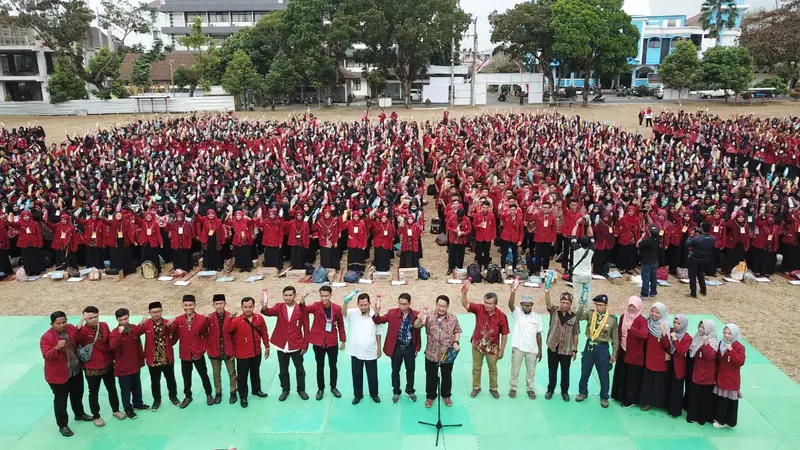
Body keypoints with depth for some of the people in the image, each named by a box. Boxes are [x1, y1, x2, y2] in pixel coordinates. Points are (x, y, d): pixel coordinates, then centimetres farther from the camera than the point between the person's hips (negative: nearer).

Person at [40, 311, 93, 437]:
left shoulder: (72, 329, -5)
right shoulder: (46, 337, -21)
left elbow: (79, 342, 12)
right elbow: (47, 356, -30)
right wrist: (57, 348, -47)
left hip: (76, 370, 5)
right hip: (58, 374, -5)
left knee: (78, 394, 23)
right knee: (61, 400, 6)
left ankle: (79, 414, 46)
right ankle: (62, 425, 22)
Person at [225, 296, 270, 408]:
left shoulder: (259, 318, -6)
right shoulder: (237, 320, -14)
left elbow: (264, 333, 4)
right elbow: (227, 330, -30)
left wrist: (267, 347, 7)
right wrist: (229, 318, -46)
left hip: (257, 353, 3)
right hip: (242, 355, -3)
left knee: (255, 373, 22)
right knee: (242, 376, 7)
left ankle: (256, 390, 42)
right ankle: (243, 397, 22)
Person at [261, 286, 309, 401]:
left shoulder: (301, 309, -10)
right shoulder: (279, 307, -5)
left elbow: (306, 328, -5)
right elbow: (269, 312, -26)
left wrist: (305, 345, -6)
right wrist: (264, 307, -49)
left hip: (296, 346, -1)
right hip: (281, 346, 1)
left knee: (300, 370, 15)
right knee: (283, 371, 16)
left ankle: (301, 389, 33)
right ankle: (285, 390, 34)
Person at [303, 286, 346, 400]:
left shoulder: (337, 308, -7)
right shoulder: (316, 306, -8)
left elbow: (341, 325, 2)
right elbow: (304, 310, -23)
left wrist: (343, 340, 5)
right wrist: (302, 302, -43)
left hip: (332, 342, 1)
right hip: (318, 342, 0)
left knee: (333, 366, 13)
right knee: (320, 367, 12)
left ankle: (333, 387, 32)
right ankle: (320, 389, 28)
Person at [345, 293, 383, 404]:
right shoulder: (353, 313, -8)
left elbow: (378, 333, 1)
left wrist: (379, 348, 5)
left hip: (371, 352, 0)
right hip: (356, 352, 0)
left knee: (372, 375, 14)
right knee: (357, 375, 15)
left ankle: (374, 394, 35)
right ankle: (357, 394, 34)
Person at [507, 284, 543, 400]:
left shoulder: (537, 317, 0)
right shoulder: (517, 313, -7)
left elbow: (538, 335, 5)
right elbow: (510, 304, -29)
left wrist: (540, 350, 5)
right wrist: (513, 292, -46)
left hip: (532, 349, 2)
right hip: (518, 347, -2)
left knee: (531, 371, 14)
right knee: (515, 369, 10)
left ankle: (530, 389, 32)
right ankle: (513, 388, 27)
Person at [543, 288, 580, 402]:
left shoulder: (574, 317, -6)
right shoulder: (554, 311, -7)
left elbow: (575, 335, 0)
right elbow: (548, 303, -29)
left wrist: (575, 350, 2)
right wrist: (547, 292, -50)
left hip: (566, 350, 0)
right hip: (553, 348, 0)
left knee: (565, 372, 14)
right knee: (552, 371, 15)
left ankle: (565, 391, 33)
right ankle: (550, 389, 33)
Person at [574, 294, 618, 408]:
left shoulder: (612, 319, -8)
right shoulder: (590, 314, -4)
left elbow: (615, 338, -1)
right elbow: (578, 316, -20)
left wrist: (614, 354, 0)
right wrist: (582, 304, -33)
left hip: (602, 348, -2)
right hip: (589, 346, 2)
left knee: (603, 374, 9)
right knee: (585, 371, 14)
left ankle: (604, 397, 28)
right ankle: (583, 392, 34)